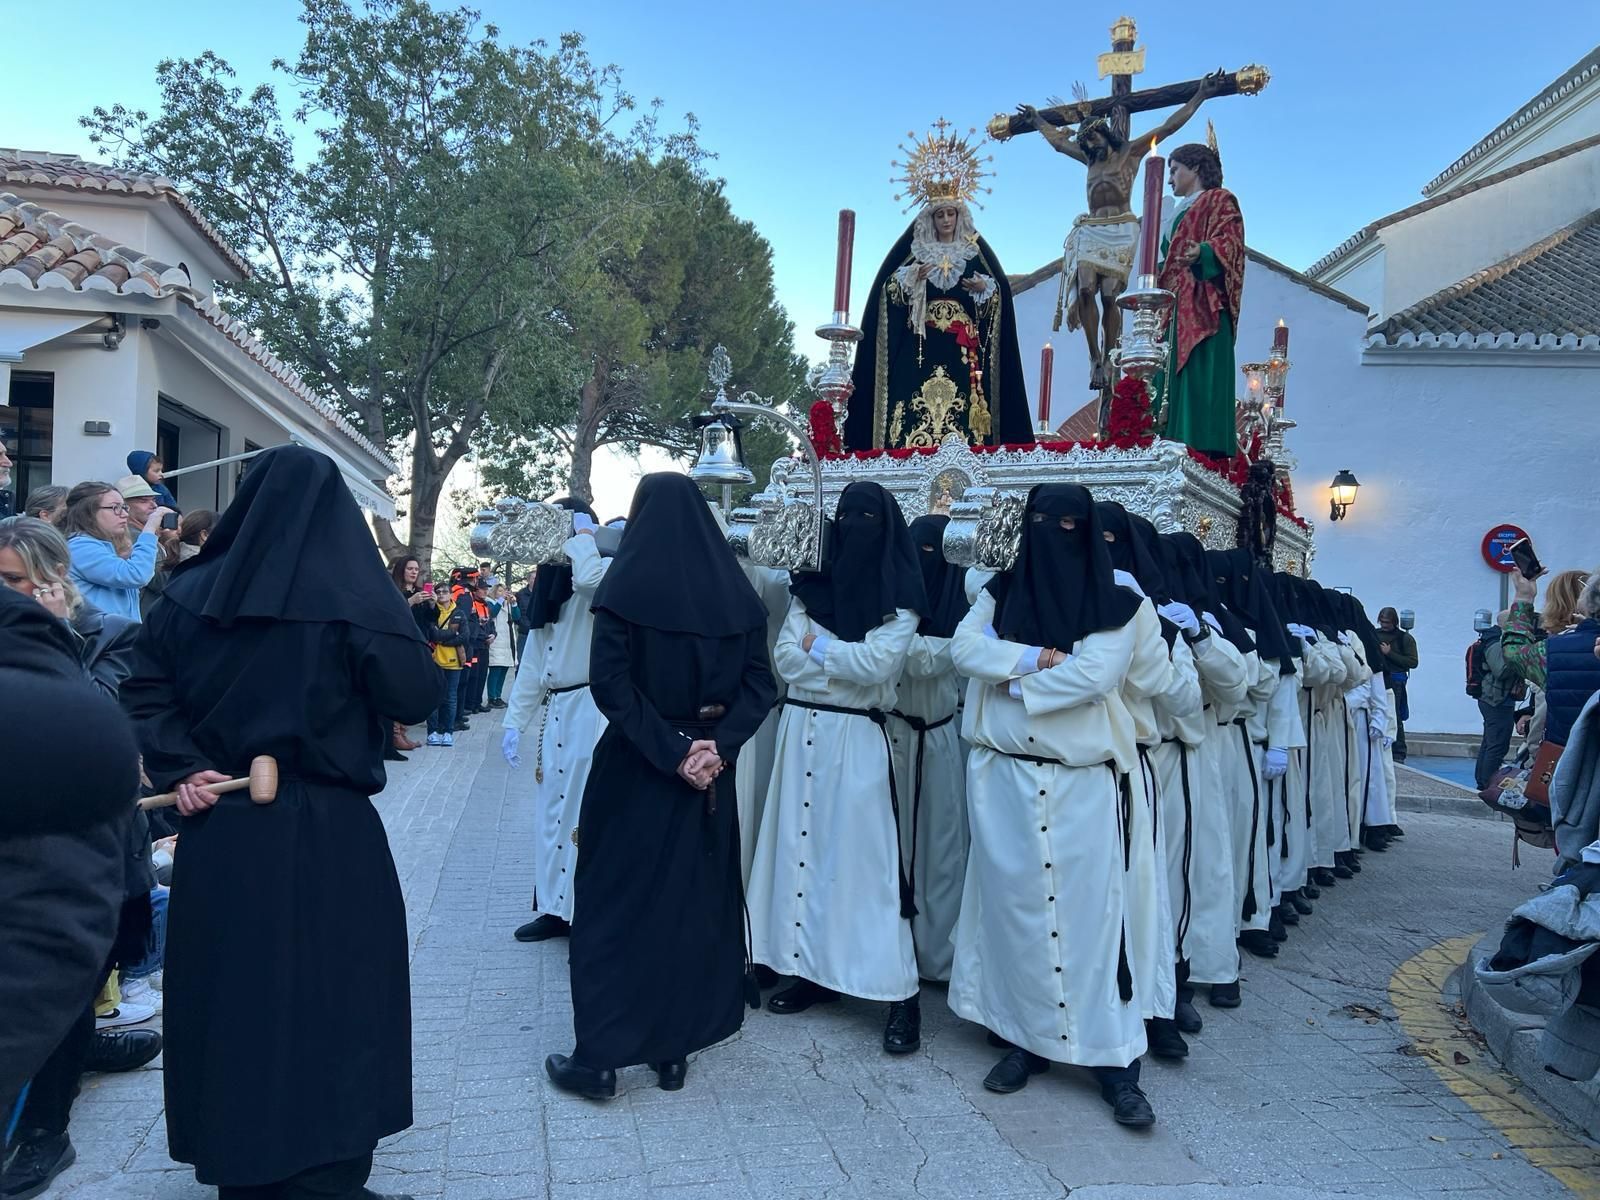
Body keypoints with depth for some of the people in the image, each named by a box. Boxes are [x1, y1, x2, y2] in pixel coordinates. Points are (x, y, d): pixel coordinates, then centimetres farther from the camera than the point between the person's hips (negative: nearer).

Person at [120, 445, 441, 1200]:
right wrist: (389, 624, 5)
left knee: (229, 991, 18)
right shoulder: (352, 594, -13)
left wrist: (181, 767, -4)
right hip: (328, 833, -5)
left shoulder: (194, 590, 3)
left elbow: (144, 690, 1)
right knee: (329, 1002, 8)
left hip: (220, 827, 5)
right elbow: (416, 697, -10)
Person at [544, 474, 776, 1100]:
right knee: (697, 897, 13)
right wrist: (716, 744, -11)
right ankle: (674, 1047, 21)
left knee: (618, 898, 6)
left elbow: (610, 682, -19)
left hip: (635, 769, -4)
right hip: (710, 770, 4)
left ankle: (599, 1055, 12)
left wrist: (670, 751, -18)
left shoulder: (627, 583, -10)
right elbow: (759, 682, -4)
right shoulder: (736, 590, 2)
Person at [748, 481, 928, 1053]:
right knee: (801, 846, 7)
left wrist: (818, 647, -4)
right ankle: (813, 968, 19)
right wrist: (847, 661, -11)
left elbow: (878, 662, -15)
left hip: (856, 738, -5)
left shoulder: (900, 598, -2)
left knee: (864, 855, -6)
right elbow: (786, 658, 0)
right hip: (801, 730, 5)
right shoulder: (811, 587, 10)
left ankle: (902, 995, 0)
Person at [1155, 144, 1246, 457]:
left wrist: (1201, 253, -29)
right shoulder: (1182, 211, 31)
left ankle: (1205, 449, -25)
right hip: (1174, 306, 9)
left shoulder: (1219, 200, 6)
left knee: (1199, 376, -19)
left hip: (1201, 305, -9)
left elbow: (1226, 241, -11)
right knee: (1172, 377, -3)